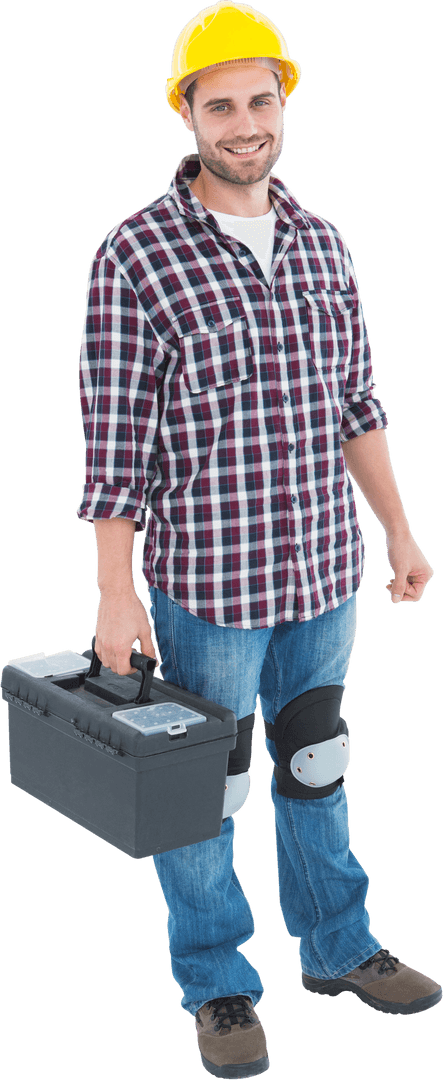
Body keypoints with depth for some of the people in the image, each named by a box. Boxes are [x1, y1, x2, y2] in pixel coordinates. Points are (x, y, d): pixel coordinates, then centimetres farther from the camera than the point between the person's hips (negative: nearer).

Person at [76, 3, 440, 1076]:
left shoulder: (321, 243, 7)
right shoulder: (136, 254, -11)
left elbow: (356, 404, 13)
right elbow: (113, 438, -11)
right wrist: (116, 595, -11)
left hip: (325, 570, 5)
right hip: (207, 579, -5)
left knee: (317, 766, 21)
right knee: (204, 791, 10)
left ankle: (337, 946, 40)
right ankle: (217, 987, 30)